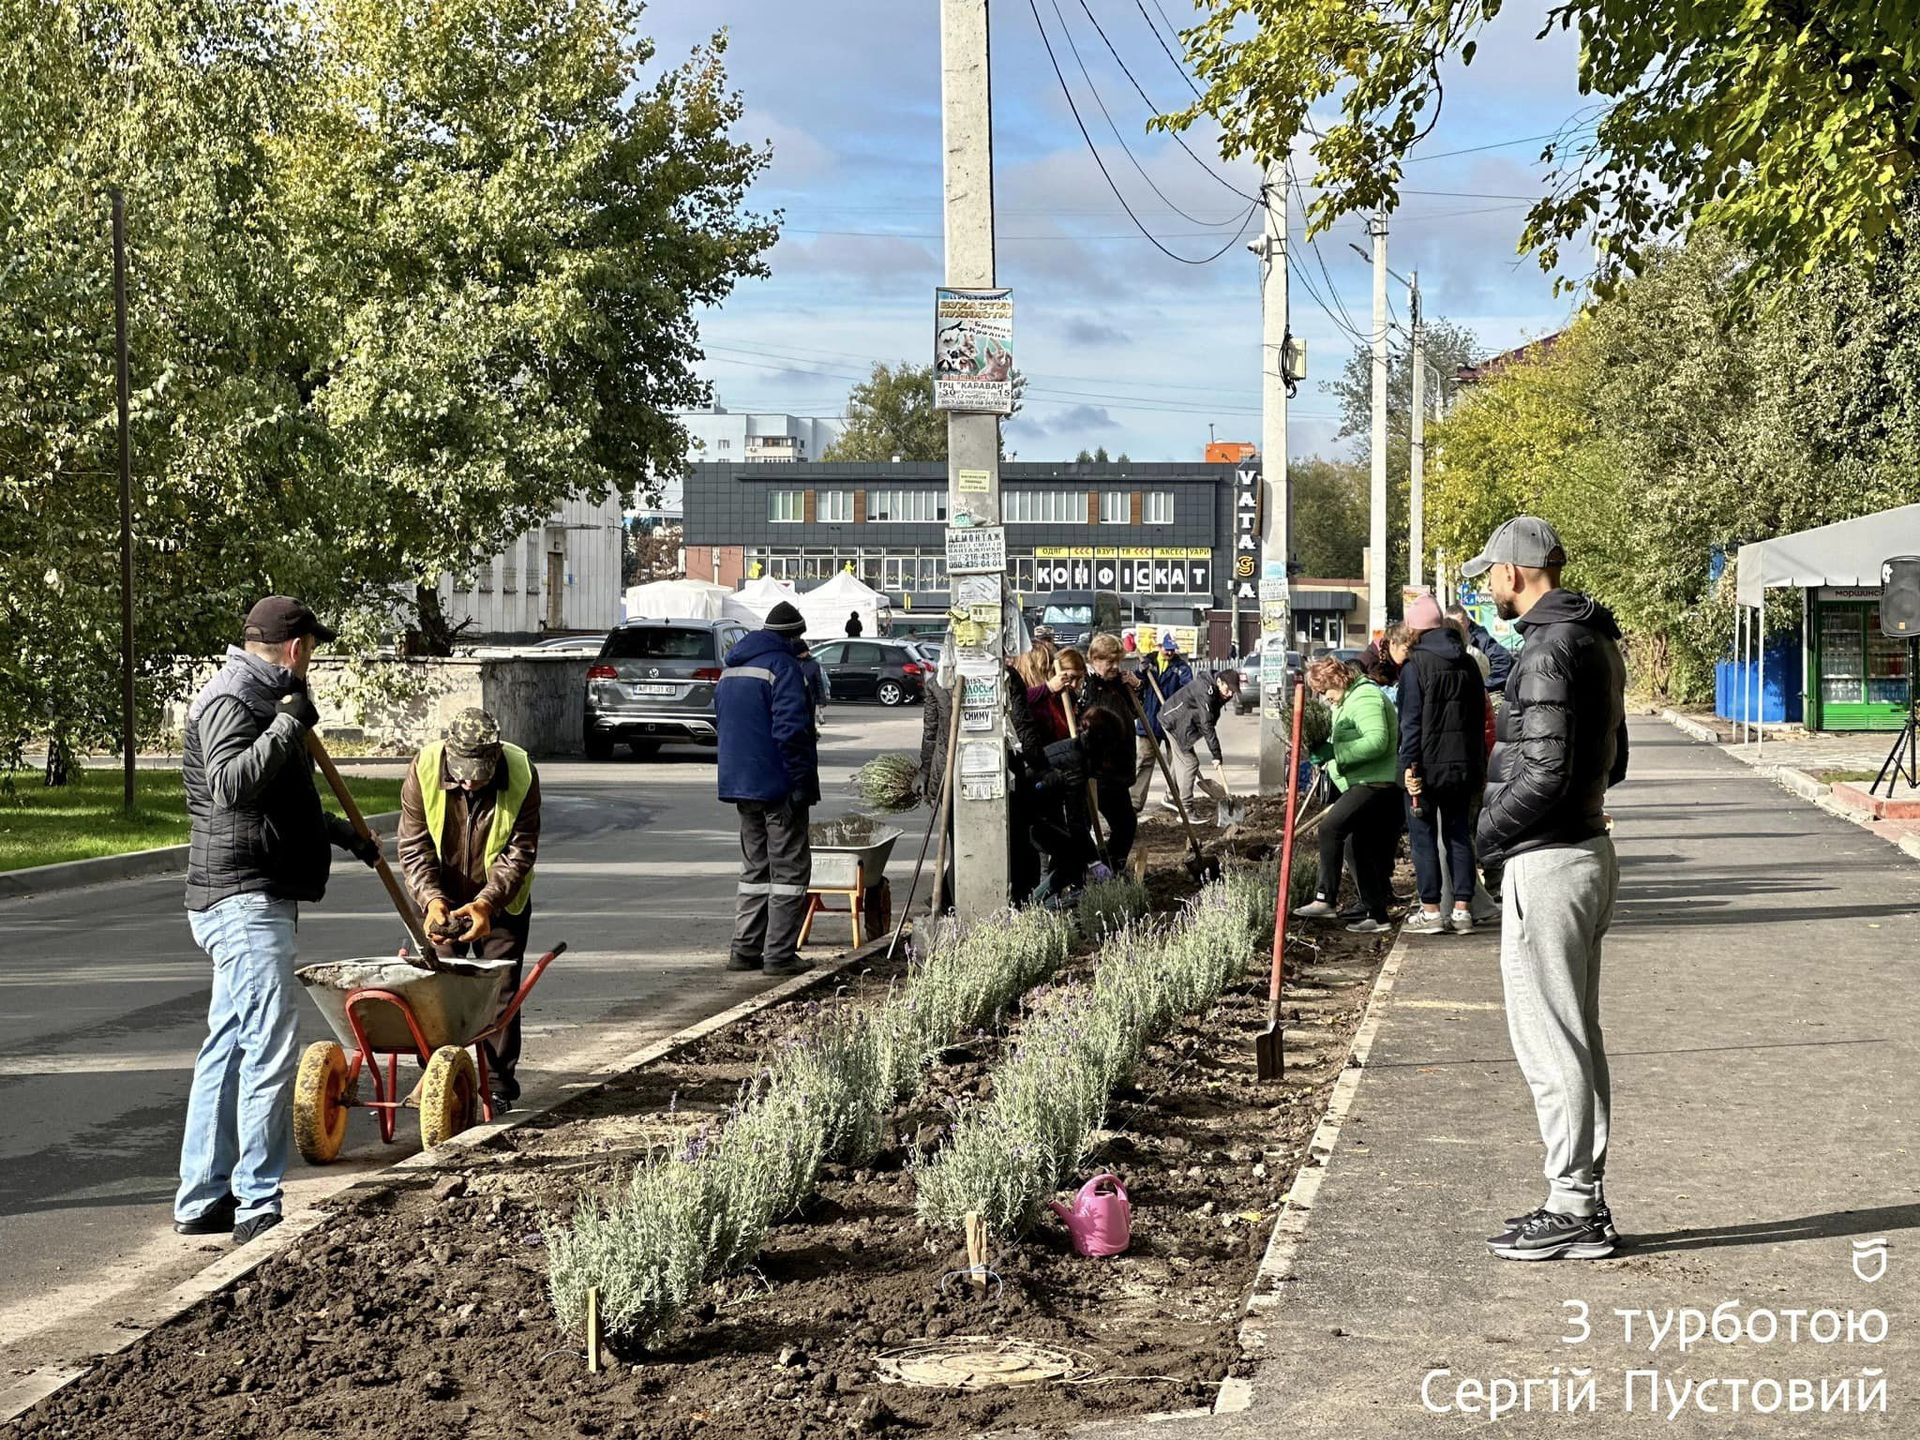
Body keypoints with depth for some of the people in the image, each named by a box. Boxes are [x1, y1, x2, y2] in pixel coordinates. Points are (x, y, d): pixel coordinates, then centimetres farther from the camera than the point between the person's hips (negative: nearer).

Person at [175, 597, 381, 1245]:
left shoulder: (257, 700, 22)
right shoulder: (228, 702, -12)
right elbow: (230, 785, -31)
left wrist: (341, 833, 41)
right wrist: (289, 725, -27)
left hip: (256, 902, 11)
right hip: (244, 899, -11)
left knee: (228, 1046, 12)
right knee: (271, 1046, -14)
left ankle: (202, 1199, 18)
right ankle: (257, 1206, -14)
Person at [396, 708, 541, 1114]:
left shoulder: (522, 775, -23)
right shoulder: (423, 771, -22)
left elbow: (520, 852, -21)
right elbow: (413, 847, -18)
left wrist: (487, 901, -36)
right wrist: (431, 898, -34)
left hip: (501, 901, -1)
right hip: (440, 900, 1)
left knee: (500, 993, 0)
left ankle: (498, 1086, 8)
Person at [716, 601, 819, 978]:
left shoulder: (730, 668, 15)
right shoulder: (783, 667, -14)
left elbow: (720, 717, 22)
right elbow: (790, 729, -21)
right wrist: (802, 781, -18)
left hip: (740, 782, 8)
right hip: (778, 784, -8)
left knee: (755, 867, 16)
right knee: (789, 868, -2)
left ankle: (745, 949, 14)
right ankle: (780, 953, -4)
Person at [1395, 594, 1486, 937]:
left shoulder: (1415, 664, -9)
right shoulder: (1468, 664, 10)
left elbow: (1411, 719, -14)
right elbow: (1480, 718, 14)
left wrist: (1410, 764, -14)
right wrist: (1480, 767, 18)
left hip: (1426, 765, -5)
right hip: (1462, 764, 6)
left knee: (1423, 836, 2)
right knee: (1459, 835, 10)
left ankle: (1431, 910, 2)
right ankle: (1463, 909, 8)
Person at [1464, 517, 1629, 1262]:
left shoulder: (1548, 650, -18)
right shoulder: (1598, 640, 14)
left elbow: (1545, 774, -24)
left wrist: (1488, 831, -10)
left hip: (1548, 862, -10)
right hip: (1589, 847, 10)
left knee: (1550, 1038, -4)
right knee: (1576, 1034, 16)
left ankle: (1572, 1210, 0)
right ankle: (1584, 1198, 23)